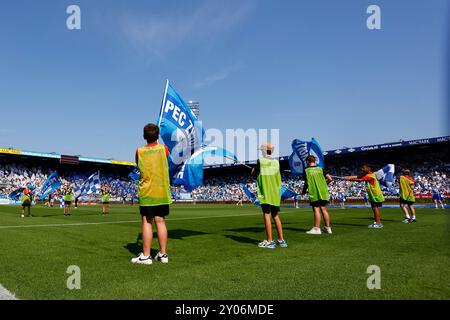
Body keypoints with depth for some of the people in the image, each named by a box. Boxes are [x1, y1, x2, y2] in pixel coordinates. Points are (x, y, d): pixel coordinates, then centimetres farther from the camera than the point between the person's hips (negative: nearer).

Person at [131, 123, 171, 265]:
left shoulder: (139, 151, -2)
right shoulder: (164, 149, 0)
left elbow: (138, 166, 12)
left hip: (146, 193, -2)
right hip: (162, 192, 2)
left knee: (147, 222, 0)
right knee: (160, 222, 6)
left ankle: (146, 256, 3)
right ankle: (163, 254, 12)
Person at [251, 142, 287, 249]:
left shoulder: (261, 161, -7)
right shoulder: (276, 162, 6)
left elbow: (254, 175, 1)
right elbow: (278, 178, 12)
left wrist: (253, 170, 20)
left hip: (265, 193, -5)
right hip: (276, 194, 5)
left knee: (267, 215, -2)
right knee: (276, 216, 13)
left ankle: (269, 241, -2)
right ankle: (281, 240, 18)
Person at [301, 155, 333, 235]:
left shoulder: (306, 171, 0)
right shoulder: (320, 169, 8)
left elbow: (306, 183, 1)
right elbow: (330, 179, 3)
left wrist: (303, 192, 17)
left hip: (314, 194, -4)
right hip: (323, 193, 4)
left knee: (316, 210, -4)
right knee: (324, 209, 10)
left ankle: (317, 229, -4)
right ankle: (328, 228, 15)